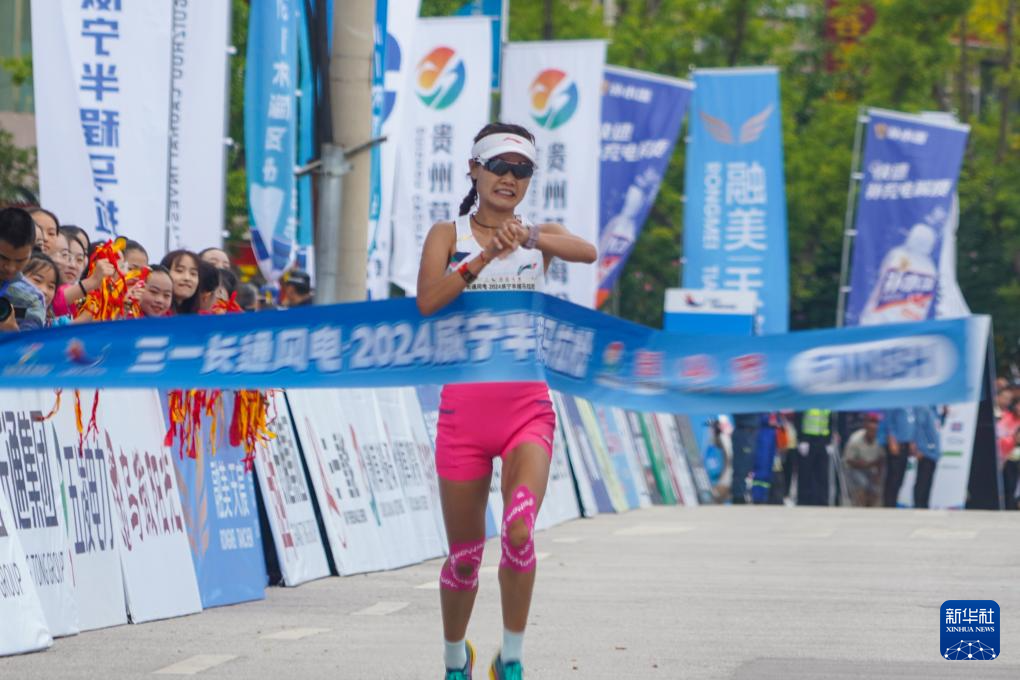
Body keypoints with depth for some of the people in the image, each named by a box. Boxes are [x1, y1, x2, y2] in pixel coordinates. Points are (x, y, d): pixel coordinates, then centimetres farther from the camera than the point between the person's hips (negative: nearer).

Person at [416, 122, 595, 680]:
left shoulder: (541, 235, 6)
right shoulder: (448, 235, 4)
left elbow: (587, 252, -17)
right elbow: (427, 302, -14)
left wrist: (529, 237, -35)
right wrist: (483, 256, -25)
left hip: (526, 407, 0)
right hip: (464, 407, 0)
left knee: (519, 531, -22)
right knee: (464, 553, 8)